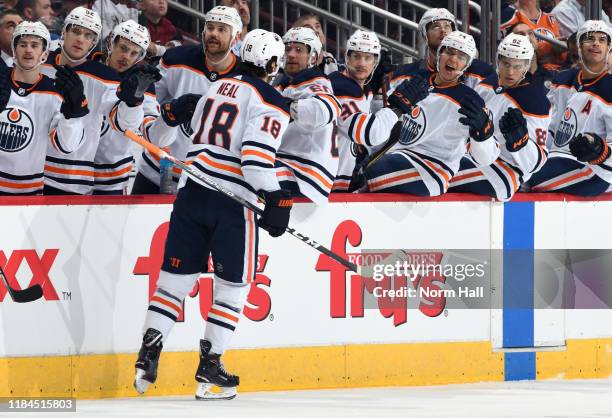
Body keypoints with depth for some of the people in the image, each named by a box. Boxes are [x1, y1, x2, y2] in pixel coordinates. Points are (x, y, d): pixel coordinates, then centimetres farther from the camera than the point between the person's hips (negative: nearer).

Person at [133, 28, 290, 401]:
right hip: (233, 202, -6)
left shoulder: (218, 88, 17)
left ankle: (147, 357, 0)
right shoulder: (272, 104, -7)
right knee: (234, 284, 6)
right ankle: (209, 368, 4)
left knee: (176, 276, 8)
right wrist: (275, 201, -14)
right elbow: (255, 157, -18)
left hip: (192, 192, 6)